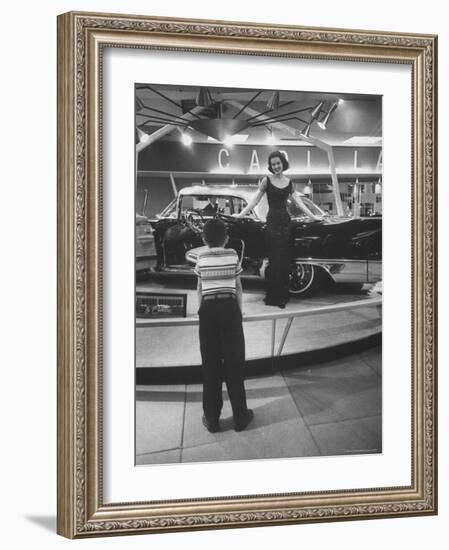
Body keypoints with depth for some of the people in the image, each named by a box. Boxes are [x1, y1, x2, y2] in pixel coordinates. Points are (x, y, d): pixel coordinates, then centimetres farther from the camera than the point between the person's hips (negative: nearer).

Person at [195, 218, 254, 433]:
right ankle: (240, 416, 14)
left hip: (208, 309, 1)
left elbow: (200, 288, 5)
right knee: (234, 362, 6)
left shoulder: (201, 258, 3)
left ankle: (212, 419, 14)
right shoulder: (233, 255, 0)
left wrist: (201, 310, 13)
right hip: (229, 307, -1)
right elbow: (238, 287, 3)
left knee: (210, 363, 7)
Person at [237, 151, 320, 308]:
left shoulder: (289, 182, 12)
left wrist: (313, 216, 12)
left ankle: (282, 296, 14)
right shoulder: (267, 181, 2)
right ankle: (273, 297, 2)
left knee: (285, 260, 5)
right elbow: (255, 200, 0)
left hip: (285, 221, 4)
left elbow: (298, 202, 14)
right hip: (272, 221, -4)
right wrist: (241, 214, -8)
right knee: (275, 261, -6)